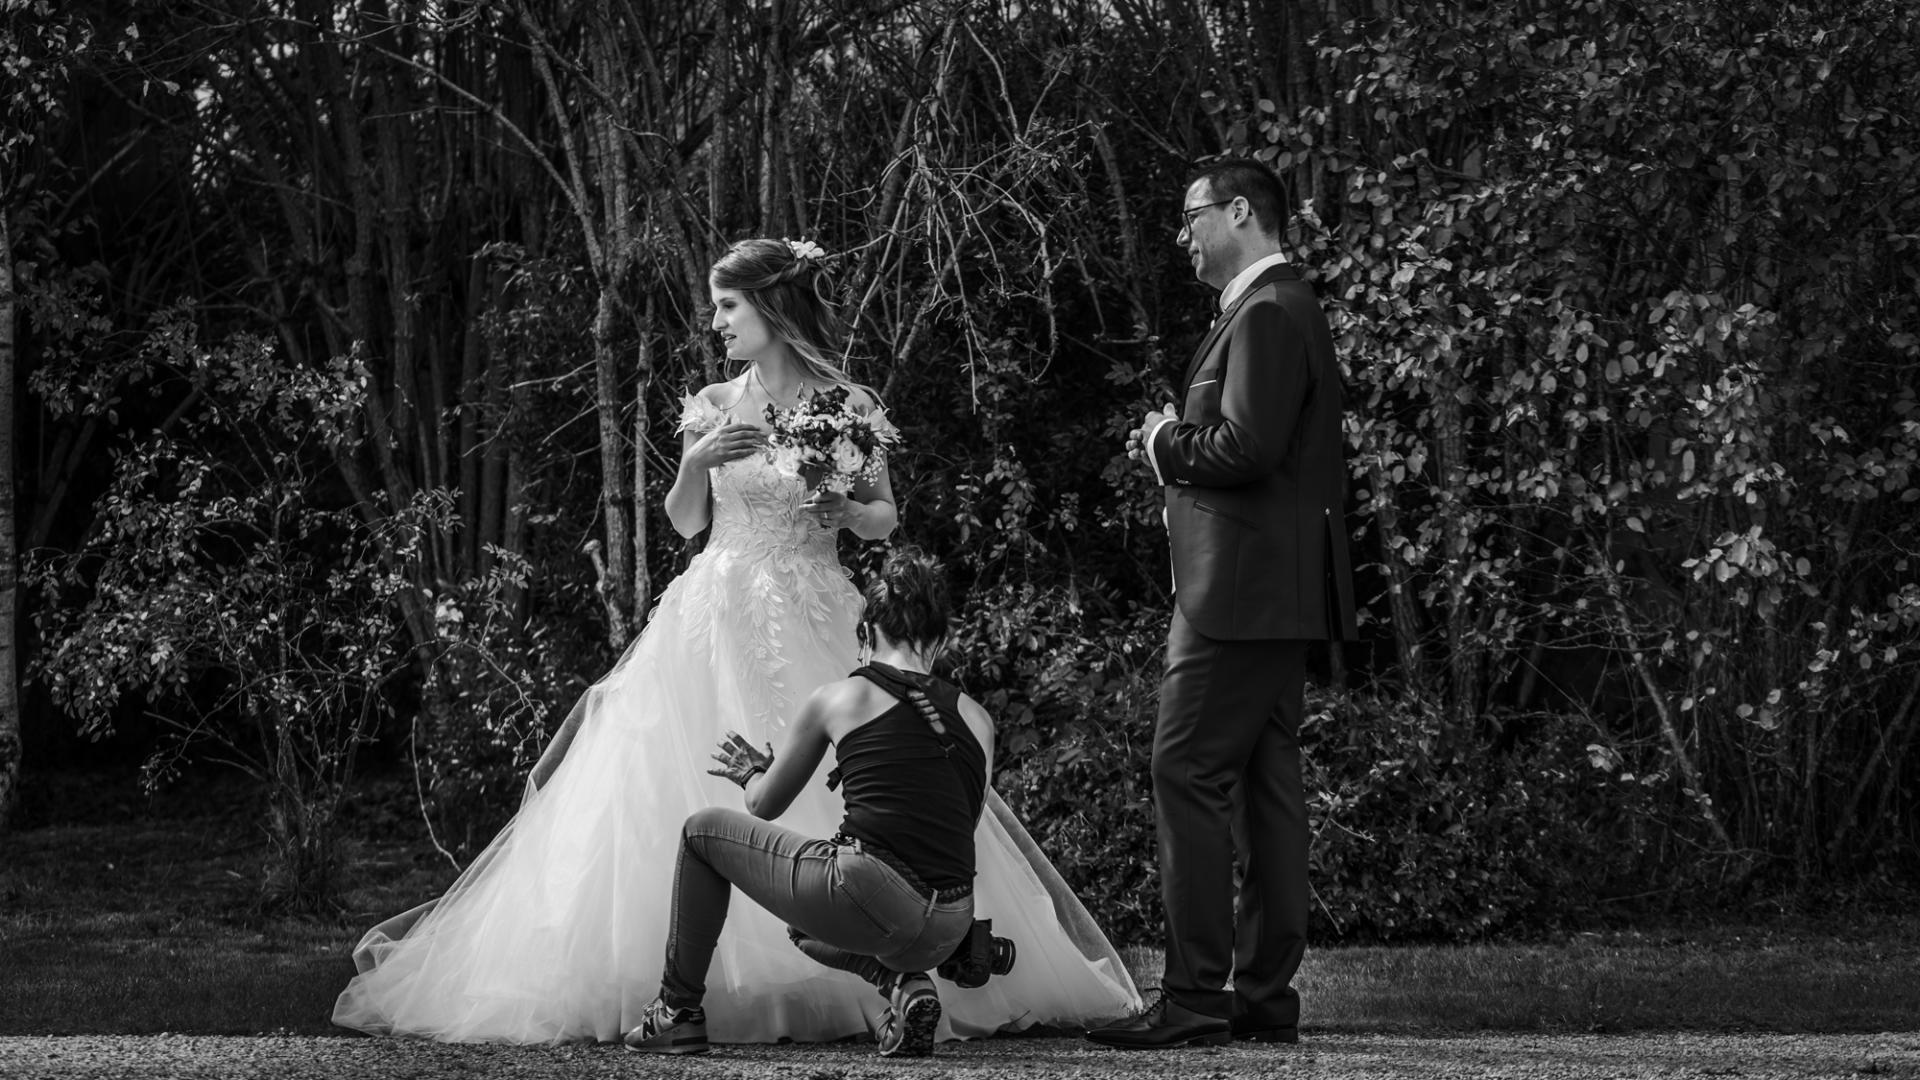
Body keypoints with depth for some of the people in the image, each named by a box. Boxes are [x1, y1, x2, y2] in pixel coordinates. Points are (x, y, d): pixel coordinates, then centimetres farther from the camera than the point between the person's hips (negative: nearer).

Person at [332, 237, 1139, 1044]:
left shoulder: (849, 407, 1)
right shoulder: (713, 407, 6)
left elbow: (886, 520, 7)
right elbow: (685, 522, 9)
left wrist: (844, 510, -14)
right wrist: (696, 462, -10)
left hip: (817, 627, -1)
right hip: (719, 617, 1)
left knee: (836, 798, -7)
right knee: (697, 795, -7)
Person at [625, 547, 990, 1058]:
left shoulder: (840, 698, 5)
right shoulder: (977, 719, 13)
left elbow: (765, 805, 18)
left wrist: (752, 773, 42)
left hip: (869, 898, -5)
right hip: (947, 930, 5)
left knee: (703, 831, 19)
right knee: (807, 924, 38)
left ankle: (678, 1012, 20)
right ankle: (905, 982, 9)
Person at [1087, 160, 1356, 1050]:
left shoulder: (1267, 315, -14)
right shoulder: (1281, 309, 20)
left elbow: (1245, 448, -24)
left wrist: (1165, 443, -7)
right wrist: (1176, 442, 8)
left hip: (1243, 597, -11)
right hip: (1275, 594, 11)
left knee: (1188, 776, -10)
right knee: (1265, 786, 10)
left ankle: (1195, 998, -12)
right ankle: (1265, 998, 13)